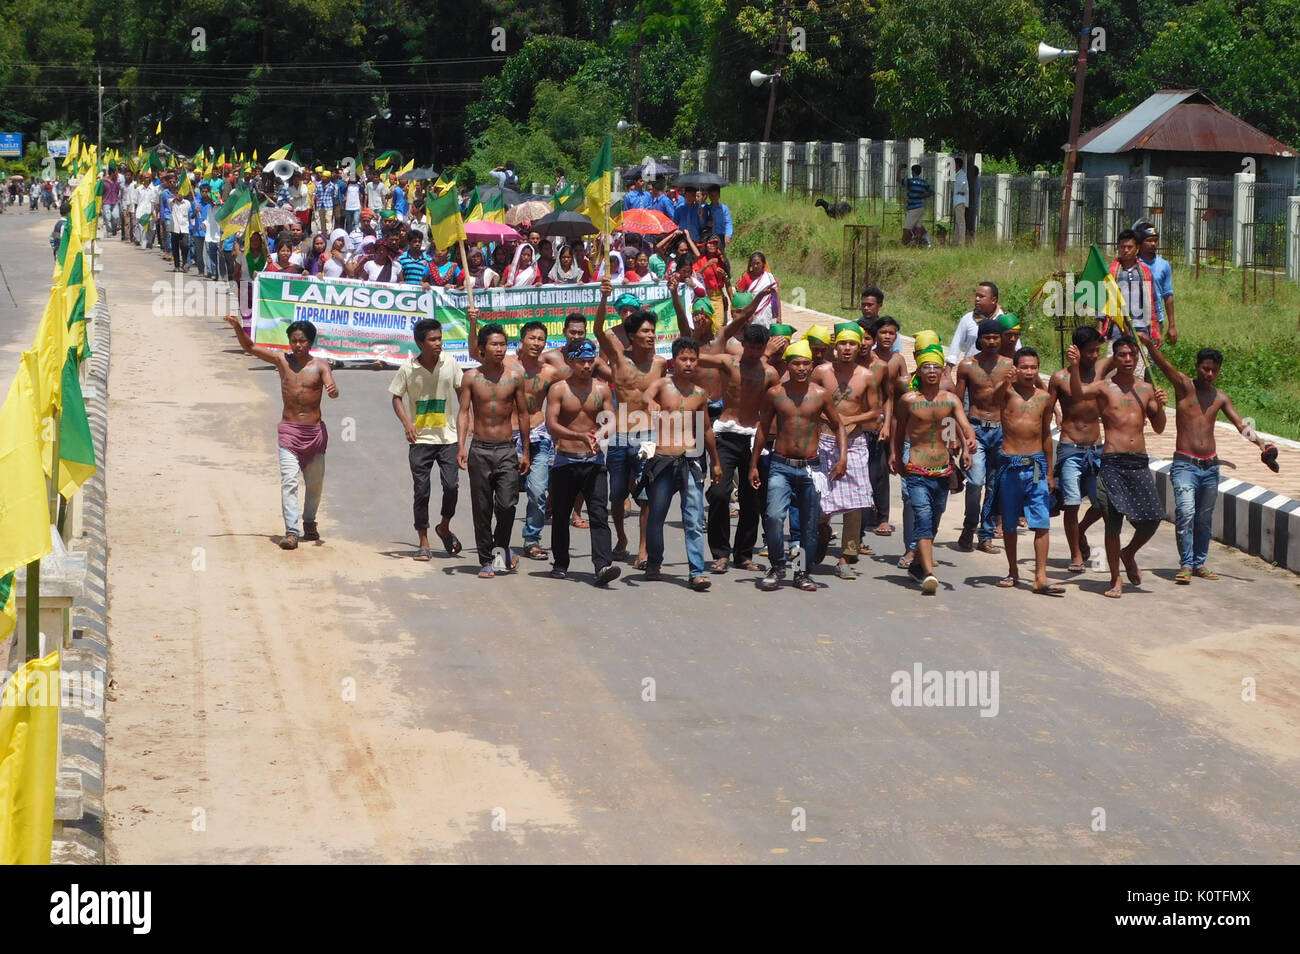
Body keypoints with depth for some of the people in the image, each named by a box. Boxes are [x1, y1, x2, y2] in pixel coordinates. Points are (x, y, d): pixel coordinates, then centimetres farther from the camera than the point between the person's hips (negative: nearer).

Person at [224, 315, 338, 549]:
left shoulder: (320, 366, -2)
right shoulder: (282, 360, 3)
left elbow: (332, 388, -18)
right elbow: (249, 347, 6)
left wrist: (332, 390, -42)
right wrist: (238, 327, -9)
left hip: (315, 431, 1)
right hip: (289, 430, -1)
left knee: (315, 483, 13)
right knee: (289, 481, -14)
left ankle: (309, 522, 36)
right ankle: (291, 531, -20)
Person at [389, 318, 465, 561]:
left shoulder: (450, 363, -2)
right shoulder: (408, 369, -6)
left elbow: (462, 393, 9)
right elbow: (396, 397, 5)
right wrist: (407, 423, -11)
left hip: (448, 437, 1)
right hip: (420, 439, -1)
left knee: (451, 486, -8)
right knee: (421, 490, 0)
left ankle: (444, 528, 20)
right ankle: (423, 544, 10)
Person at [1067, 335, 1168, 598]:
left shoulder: (1146, 389, 14)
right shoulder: (1104, 387, 2)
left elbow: (1159, 428, 16)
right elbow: (1077, 394, -18)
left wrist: (1159, 406, -3)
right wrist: (1074, 367, -33)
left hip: (1139, 461, 4)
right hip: (1113, 461, -3)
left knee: (1152, 519, -3)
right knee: (1113, 521, -4)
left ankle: (1129, 554, 28)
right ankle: (1115, 579, 7)